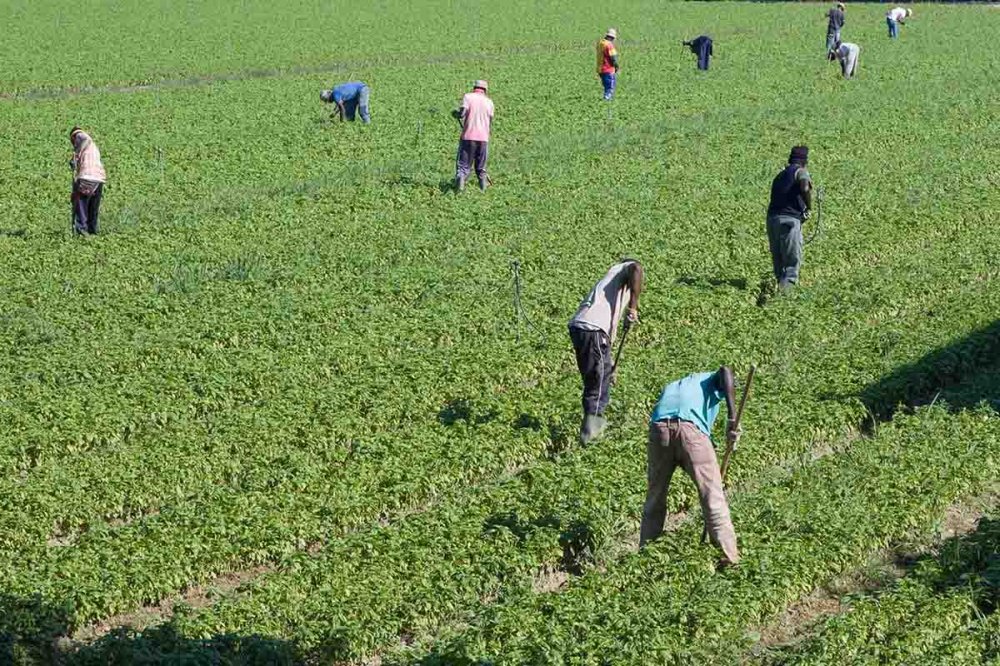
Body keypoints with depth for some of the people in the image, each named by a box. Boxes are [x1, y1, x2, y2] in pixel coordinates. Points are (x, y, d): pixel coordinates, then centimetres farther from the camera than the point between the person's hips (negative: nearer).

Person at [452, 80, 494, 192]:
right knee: (481, 168, 15)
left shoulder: (468, 96, 1)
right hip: (483, 138, 2)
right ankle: (483, 188, 11)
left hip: (468, 137, -2)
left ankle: (459, 186, -19)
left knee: (463, 165, -1)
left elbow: (462, 113, -12)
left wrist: (455, 113, 9)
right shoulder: (489, 101, 10)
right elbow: (490, 122, 10)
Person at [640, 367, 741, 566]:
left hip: (659, 429, 4)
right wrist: (732, 418, -4)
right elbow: (725, 371, 4)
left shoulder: (671, 387, 40)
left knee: (654, 499, 18)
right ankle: (731, 557, 5)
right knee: (713, 496, 4)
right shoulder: (711, 381, 30)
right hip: (691, 428, -4)